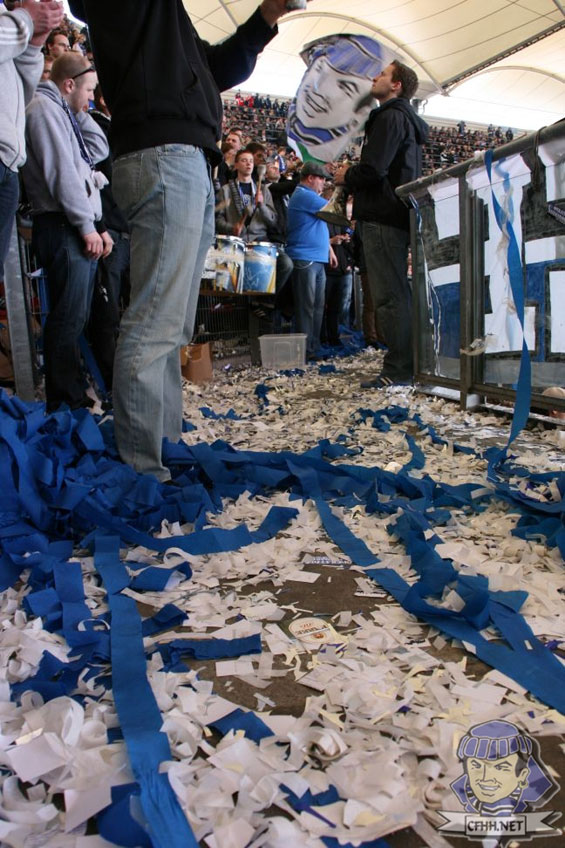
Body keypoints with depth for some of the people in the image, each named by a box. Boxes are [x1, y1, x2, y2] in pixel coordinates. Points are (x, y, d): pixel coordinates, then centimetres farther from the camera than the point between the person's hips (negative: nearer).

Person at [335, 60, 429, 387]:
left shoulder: (390, 117, -7)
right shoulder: (407, 119, 25)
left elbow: (373, 169, -19)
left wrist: (346, 177, 0)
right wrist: (353, 174, 16)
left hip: (383, 217, -10)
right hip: (398, 215, 10)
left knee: (389, 296, -11)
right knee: (398, 293, 13)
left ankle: (399, 370, -10)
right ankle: (407, 366, 19)